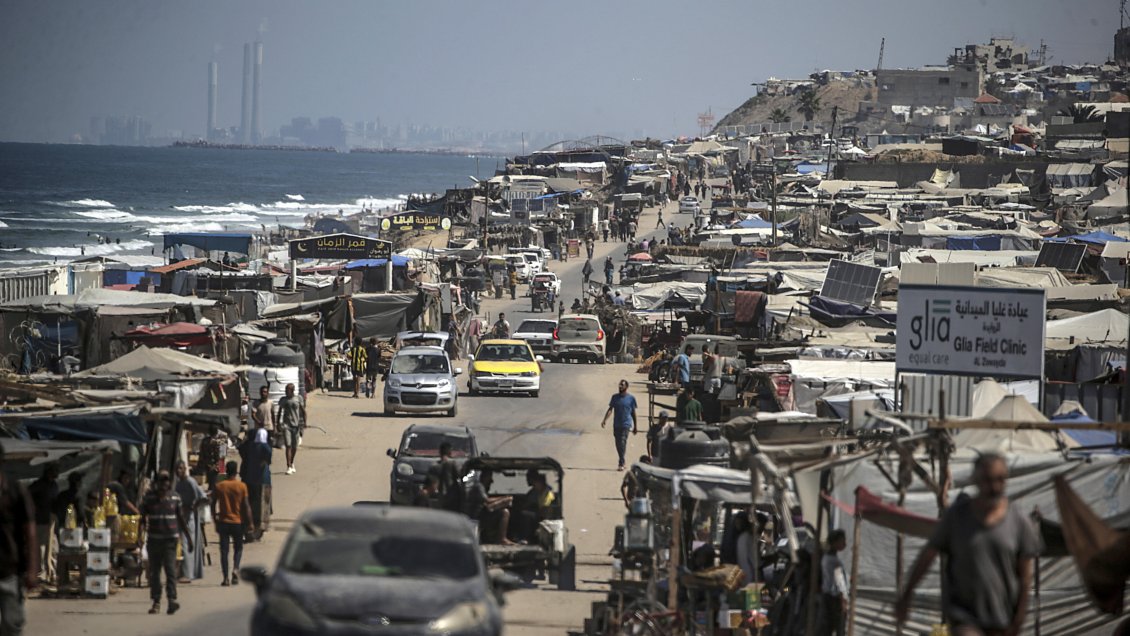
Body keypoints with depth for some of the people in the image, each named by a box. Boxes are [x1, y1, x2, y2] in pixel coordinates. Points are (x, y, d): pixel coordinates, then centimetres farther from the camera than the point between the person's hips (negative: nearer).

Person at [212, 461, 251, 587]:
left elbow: (213, 505, 1)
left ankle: (225, 577, -2)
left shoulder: (219, 486, -1)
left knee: (224, 550, 4)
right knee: (238, 548, 14)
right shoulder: (241, 486, -5)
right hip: (238, 522, -1)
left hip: (223, 522, 1)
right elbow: (246, 506, -6)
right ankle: (235, 569, -11)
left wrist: (215, 521, 11)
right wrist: (249, 522, 0)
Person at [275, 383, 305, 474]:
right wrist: (278, 424, 6)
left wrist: (304, 422, -4)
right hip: (286, 425, -1)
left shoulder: (298, 398, 3)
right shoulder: (283, 400, 5)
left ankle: (292, 463, 33)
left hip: (296, 425, 1)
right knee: (288, 446, -11)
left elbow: (303, 411, 6)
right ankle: (289, 467, -13)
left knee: (294, 447, 9)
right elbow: (280, 412, 11)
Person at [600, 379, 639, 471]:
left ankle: (621, 464, -14)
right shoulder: (615, 397, 7)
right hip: (616, 424, 4)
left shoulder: (631, 398, 0)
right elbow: (610, 409, 5)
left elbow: (633, 413, 7)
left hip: (626, 425, -4)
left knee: (622, 443, -14)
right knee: (618, 444, 8)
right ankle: (622, 462, 22)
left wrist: (635, 427, 11)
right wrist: (605, 420, -11)